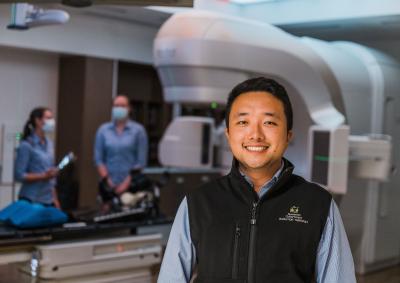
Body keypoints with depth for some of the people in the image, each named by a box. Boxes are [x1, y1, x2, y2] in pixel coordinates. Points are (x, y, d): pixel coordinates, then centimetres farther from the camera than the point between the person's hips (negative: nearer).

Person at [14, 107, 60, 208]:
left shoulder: (49, 144, 11)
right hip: (31, 201, -6)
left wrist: (55, 199, 15)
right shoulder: (26, 146, -9)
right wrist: (44, 176, -19)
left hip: (48, 201, 6)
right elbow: (19, 175, -12)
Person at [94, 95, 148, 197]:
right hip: (109, 185, 2)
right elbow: (98, 159, 7)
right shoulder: (103, 130, 10)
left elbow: (141, 161, -1)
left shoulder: (138, 130, 3)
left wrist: (128, 182, -8)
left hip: (130, 184, -2)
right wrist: (107, 180, -5)